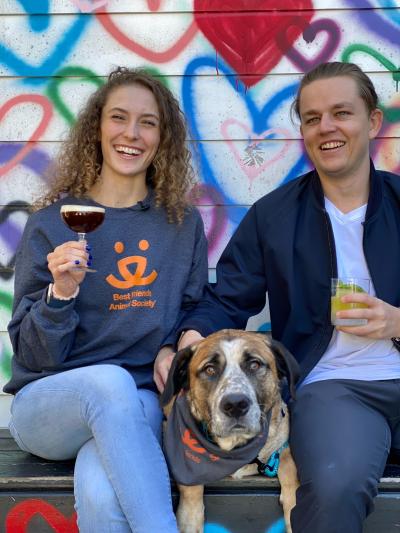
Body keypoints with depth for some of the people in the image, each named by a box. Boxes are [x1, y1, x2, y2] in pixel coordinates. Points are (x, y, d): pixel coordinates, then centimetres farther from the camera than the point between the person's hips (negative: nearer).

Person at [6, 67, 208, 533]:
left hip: (140, 403, 0)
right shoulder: (51, 222, 2)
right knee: (109, 380, -37)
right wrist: (61, 292, -19)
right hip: (47, 404, 0)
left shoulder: (183, 224, 8)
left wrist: (174, 349, -5)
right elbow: (32, 354, 0)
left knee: (101, 495, -36)